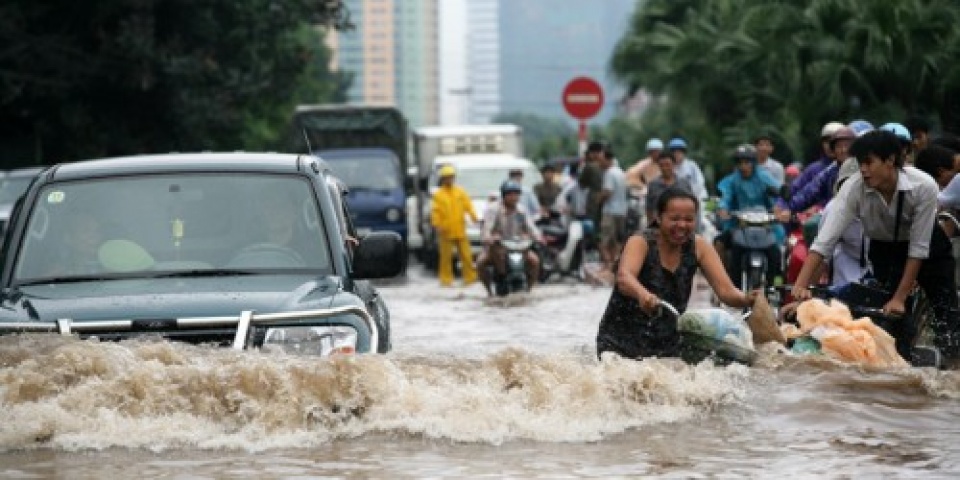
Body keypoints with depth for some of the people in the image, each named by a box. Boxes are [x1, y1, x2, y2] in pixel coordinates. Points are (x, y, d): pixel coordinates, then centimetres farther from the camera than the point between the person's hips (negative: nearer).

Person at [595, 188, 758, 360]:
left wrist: (745, 299, -33)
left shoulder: (698, 247, -2)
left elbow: (726, 291, -10)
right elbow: (624, 278, -35)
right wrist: (643, 294, -58)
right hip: (621, 340, -3)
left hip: (668, 345, 3)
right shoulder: (641, 242, -14)